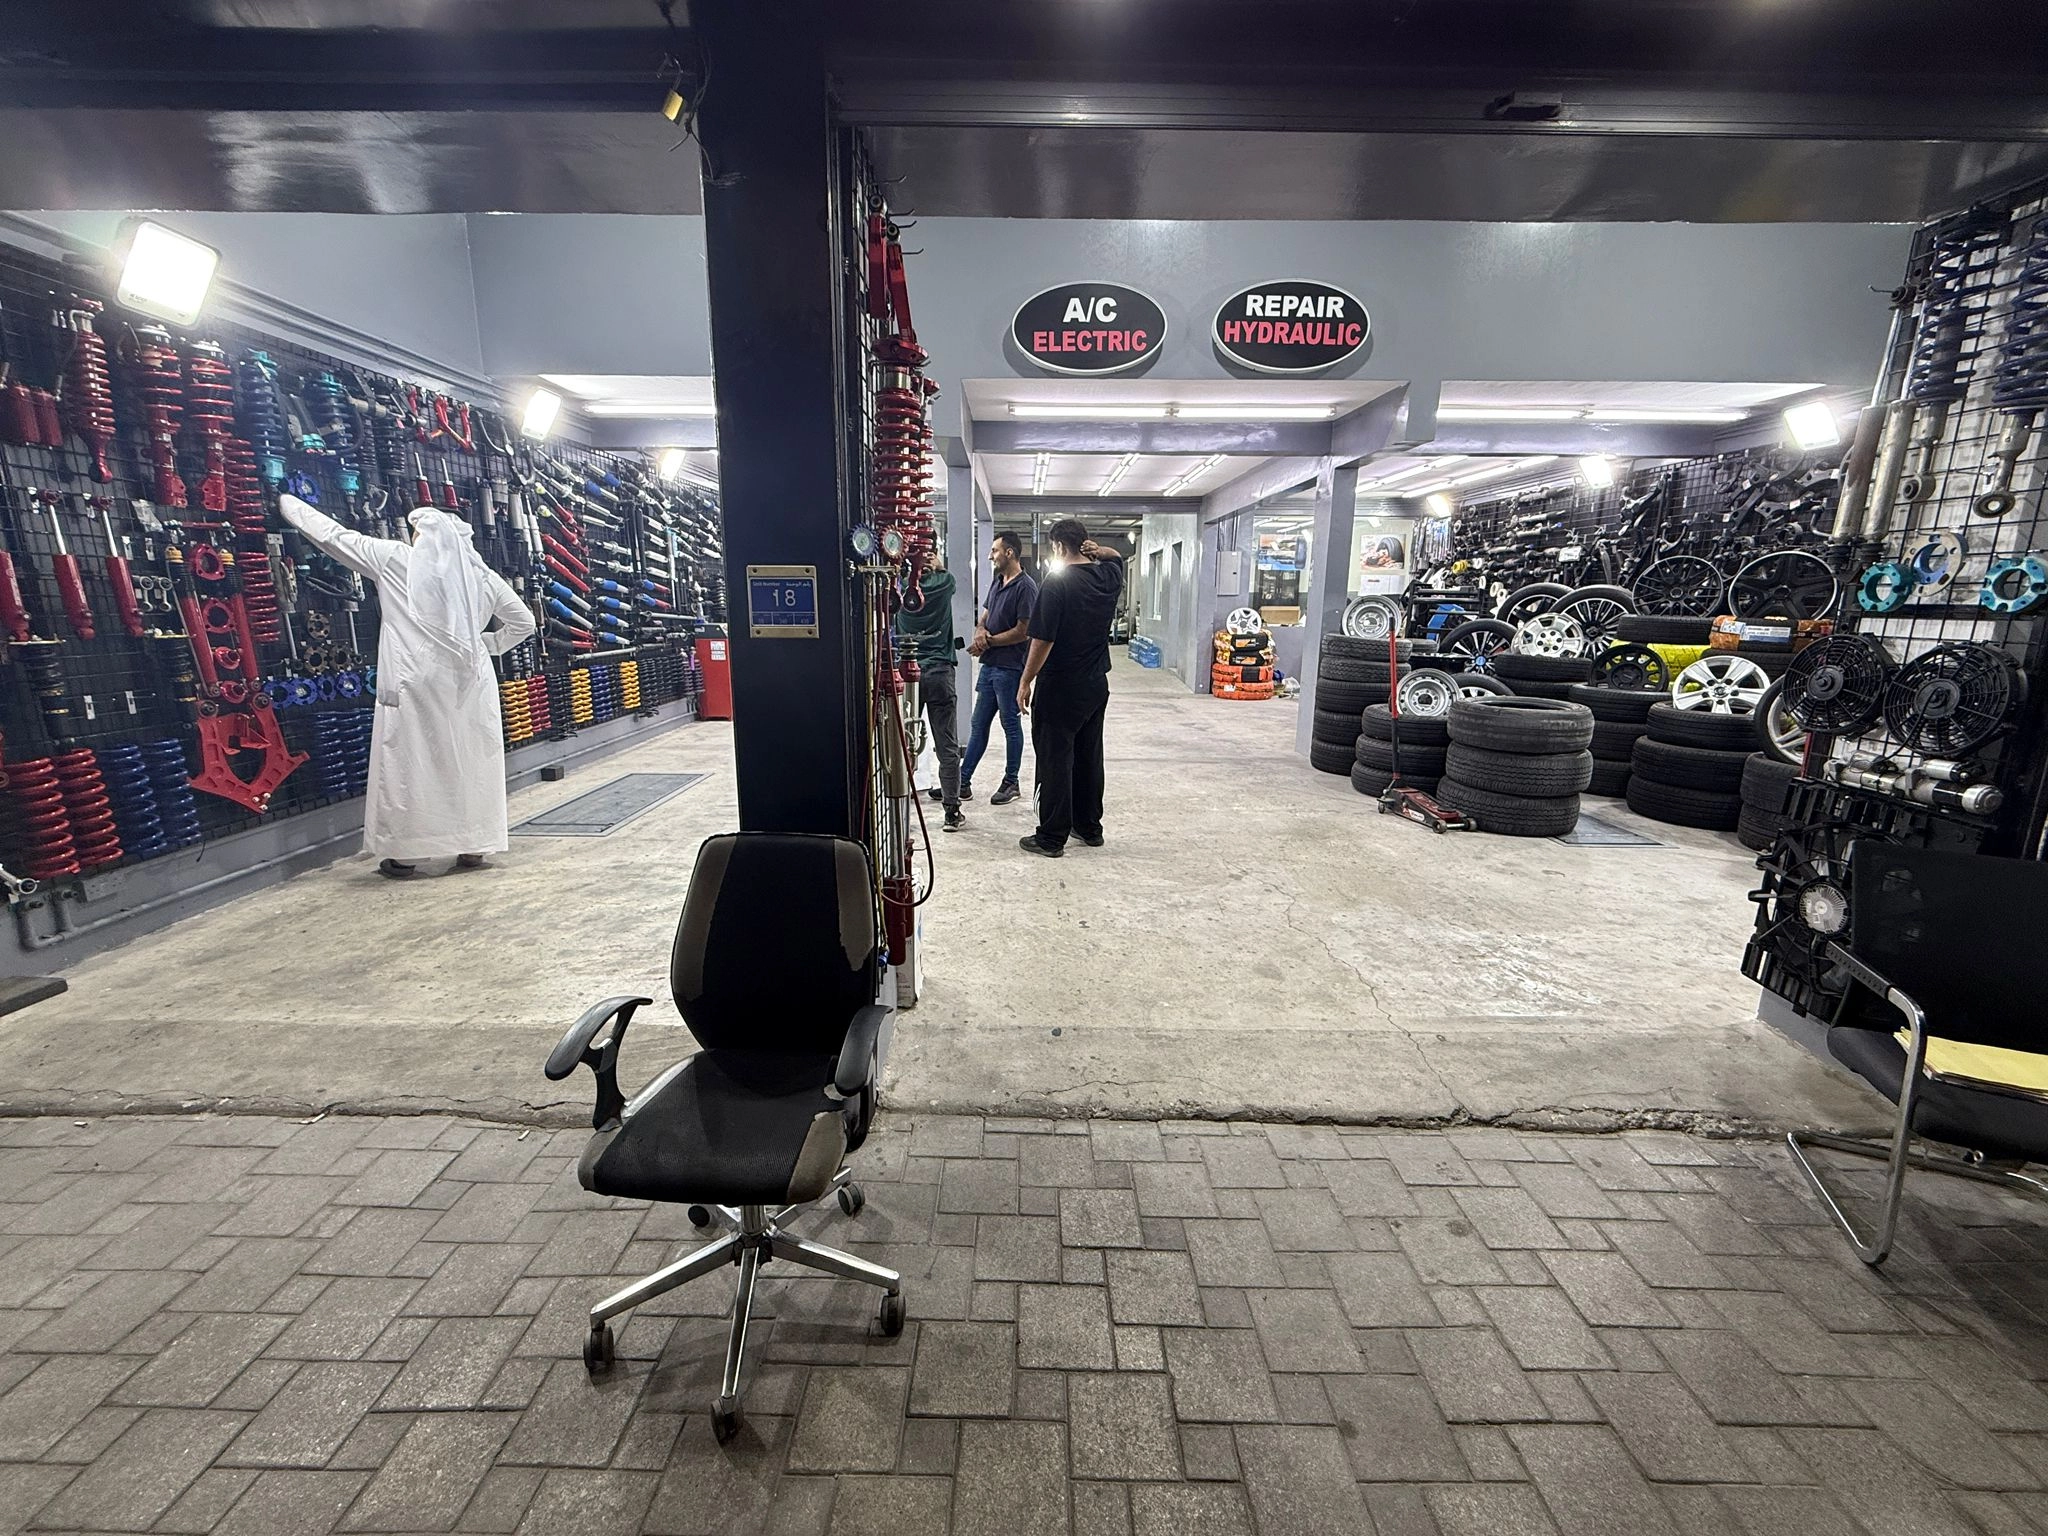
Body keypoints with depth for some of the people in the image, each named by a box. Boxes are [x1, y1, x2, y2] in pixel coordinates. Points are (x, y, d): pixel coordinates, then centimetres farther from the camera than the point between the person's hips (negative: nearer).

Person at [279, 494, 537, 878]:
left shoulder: (394, 559, 2)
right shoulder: (483, 575, 10)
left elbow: (336, 535, 12)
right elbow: (523, 621, 16)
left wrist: (290, 505, 26)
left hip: (415, 683, -3)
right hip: (470, 684, 3)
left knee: (407, 764, 4)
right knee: (471, 762, 8)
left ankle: (403, 853, 9)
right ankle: (473, 846, 14)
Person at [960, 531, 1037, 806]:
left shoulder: (1025, 587, -14)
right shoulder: (997, 584, 14)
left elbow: (1023, 631, -17)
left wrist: (988, 641, -11)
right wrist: (980, 632, -6)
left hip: (1010, 668, -9)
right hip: (989, 665, 9)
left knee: (1011, 725, 4)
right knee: (978, 724, 12)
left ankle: (1011, 783, 17)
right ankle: (963, 780, 18)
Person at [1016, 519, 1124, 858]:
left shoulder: (1056, 584, -16)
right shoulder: (1109, 576, 3)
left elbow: (1043, 640, -19)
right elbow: (1116, 556, 28)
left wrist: (1026, 681, -9)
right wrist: (1098, 550, 5)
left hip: (1061, 689, -7)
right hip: (1097, 686, 7)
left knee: (1055, 760, 0)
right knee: (1089, 756, 16)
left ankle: (1052, 837, 6)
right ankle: (1089, 827, 27)